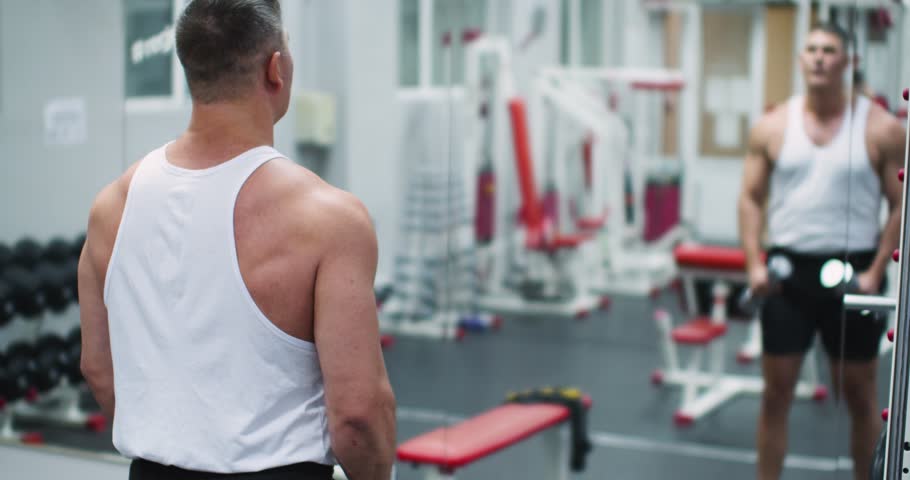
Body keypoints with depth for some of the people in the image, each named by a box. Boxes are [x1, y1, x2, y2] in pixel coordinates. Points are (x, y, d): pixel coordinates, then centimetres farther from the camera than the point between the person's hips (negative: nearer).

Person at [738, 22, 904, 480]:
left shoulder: (880, 128, -4)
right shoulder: (772, 126, 3)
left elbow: (900, 205, -3)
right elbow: (751, 197, 5)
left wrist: (875, 272, -11)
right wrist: (755, 264, -6)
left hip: (851, 272, -1)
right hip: (788, 270, 2)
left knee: (859, 394, 9)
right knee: (776, 391, 5)